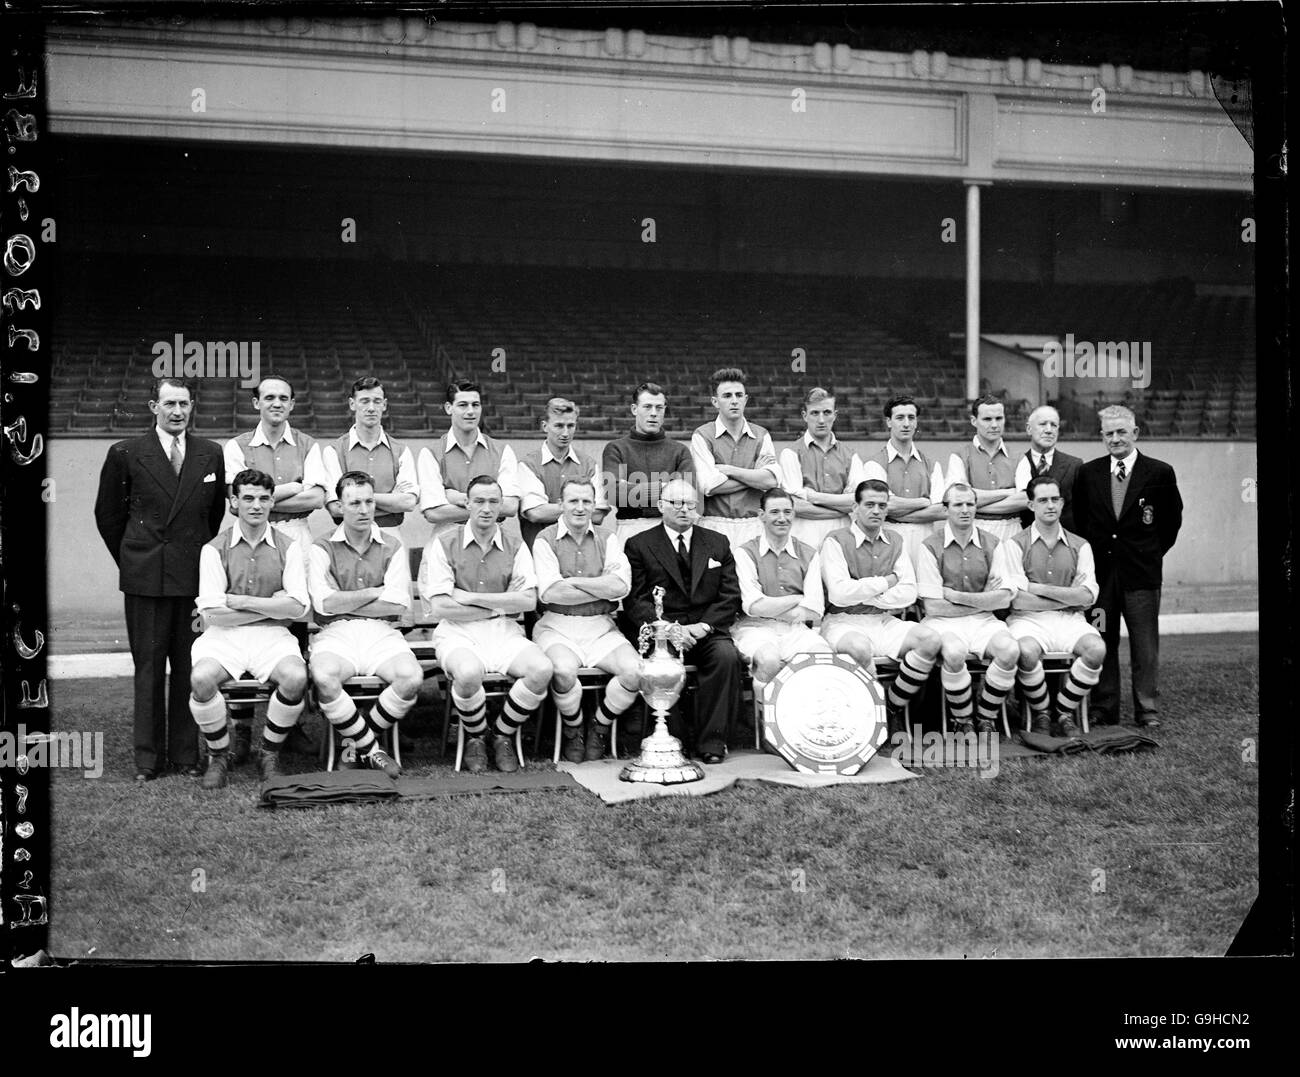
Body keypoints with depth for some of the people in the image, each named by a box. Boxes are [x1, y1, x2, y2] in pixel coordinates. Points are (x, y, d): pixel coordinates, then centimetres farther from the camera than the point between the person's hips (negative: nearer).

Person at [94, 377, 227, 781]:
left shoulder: (211, 454, 7)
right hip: (144, 578, -1)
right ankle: (148, 757, 13)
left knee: (189, 668, 3)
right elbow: (108, 513, 10)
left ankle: (186, 754, 13)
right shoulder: (126, 454, 1)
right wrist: (130, 561, 10)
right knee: (148, 667, 4)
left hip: (195, 577, 1)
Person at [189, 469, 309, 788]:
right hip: (224, 636, 0)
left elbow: (298, 607, -6)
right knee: (201, 679, -32)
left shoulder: (287, 548, 6)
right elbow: (212, 614, -6)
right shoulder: (215, 549, 3)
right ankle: (218, 755, -4)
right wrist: (272, 606, -6)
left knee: (296, 678, -31)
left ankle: (270, 753, -4)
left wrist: (240, 601, -8)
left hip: (272, 636, 0)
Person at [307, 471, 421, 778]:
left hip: (381, 632, 1)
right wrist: (377, 592, -4)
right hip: (336, 633, -1)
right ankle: (370, 747, -12)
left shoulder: (393, 547, 9)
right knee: (324, 678, -35)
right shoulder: (322, 549, 6)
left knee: (412, 677, -29)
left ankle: (357, 739, -4)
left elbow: (399, 605, -4)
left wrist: (344, 602, -4)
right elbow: (324, 603, -9)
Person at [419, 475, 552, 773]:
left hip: (504, 632, 3)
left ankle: (502, 735, 1)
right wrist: (500, 606, -5)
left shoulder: (515, 546, 9)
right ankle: (475, 738, -2)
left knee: (542, 669, -26)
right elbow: (440, 607, -8)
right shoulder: (443, 543, 1)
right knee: (469, 673, -36)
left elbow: (528, 600, -5)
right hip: (457, 632, -3)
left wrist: (470, 597, -9)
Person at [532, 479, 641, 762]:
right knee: (564, 670, -33)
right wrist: (603, 589, -8)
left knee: (634, 671, -22)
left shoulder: (607, 539, 10)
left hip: (601, 628, 3)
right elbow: (550, 592, -13)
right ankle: (573, 728, 0)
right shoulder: (545, 540, 2)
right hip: (557, 627, -3)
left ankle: (600, 727, 6)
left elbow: (621, 586, -7)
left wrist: (571, 581, -10)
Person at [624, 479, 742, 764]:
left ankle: (711, 741, -19)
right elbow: (635, 601, -1)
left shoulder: (718, 543, 16)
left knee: (727, 655, -29)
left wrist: (704, 626, -10)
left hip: (707, 630, 2)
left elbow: (730, 597, 9)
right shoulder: (639, 545, 8)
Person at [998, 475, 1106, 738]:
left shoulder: (1080, 546, 13)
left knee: (1097, 649, -29)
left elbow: (1088, 597, 0)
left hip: (1070, 619, 3)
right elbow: (1017, 600, -8)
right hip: (1028, 619, -3)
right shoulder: (1014, 545, 3)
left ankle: (1063, 714, -5)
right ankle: (1040, 714, -6)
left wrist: (1040, 589, -8)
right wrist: (1070, 596, -4)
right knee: (1027, 652, -37)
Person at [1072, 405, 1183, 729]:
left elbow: (1172, 521, 9)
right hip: (1100, 569, 2)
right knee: (1101, 643, 5)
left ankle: (1147, 711, 13)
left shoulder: (1160, 473, -1)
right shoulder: (1088, 473, 5)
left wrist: (1151, 553, 8)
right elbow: (1080, 518, 14)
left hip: (1142, 572, -2)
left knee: (1145, 645, 3)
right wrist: (1093, 554, 9)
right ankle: (1103, 710, 14)